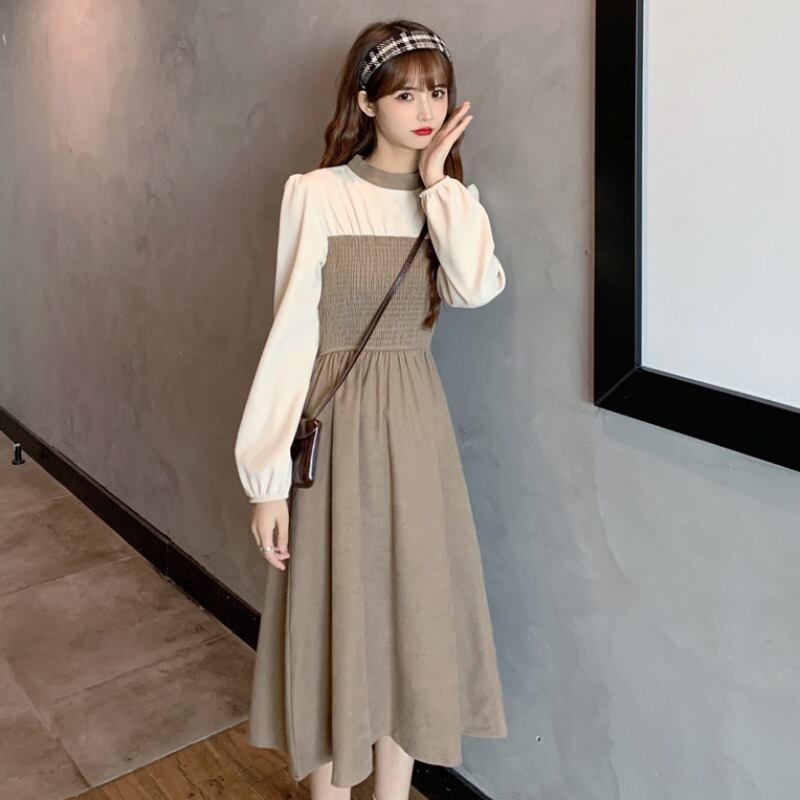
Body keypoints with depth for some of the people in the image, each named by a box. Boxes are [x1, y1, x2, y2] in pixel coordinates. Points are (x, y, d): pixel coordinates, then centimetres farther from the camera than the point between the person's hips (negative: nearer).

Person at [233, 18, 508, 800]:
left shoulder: (452, 201, 5)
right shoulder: (317, 194, -10)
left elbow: (476, 287, -16)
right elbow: (291, 334, -12)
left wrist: (438, 179, -9)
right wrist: (269, 477, -13)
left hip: (417, 422, 5)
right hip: (339, 422, -4)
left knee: (410, 613, 13)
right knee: (336, 618, 8)